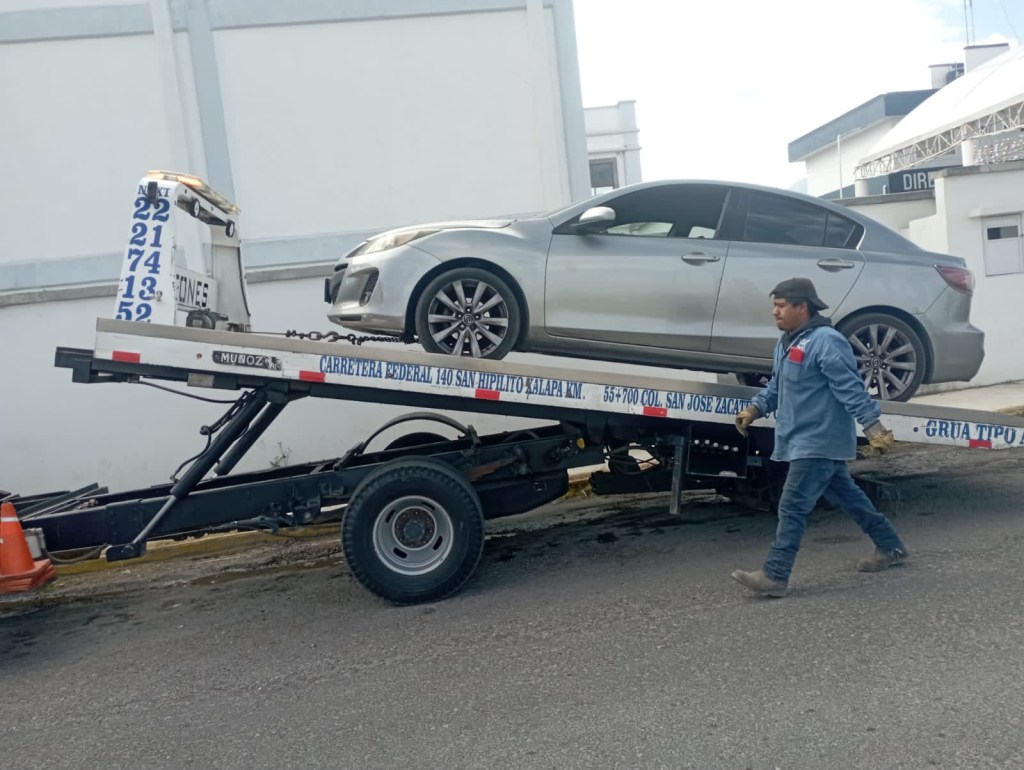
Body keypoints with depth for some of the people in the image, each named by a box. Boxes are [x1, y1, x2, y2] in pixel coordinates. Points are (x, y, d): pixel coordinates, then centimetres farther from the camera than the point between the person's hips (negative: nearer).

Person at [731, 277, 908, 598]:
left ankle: (774, 576, -7)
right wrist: (755, 409, 12)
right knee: (847, 496, 21)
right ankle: (890, 547, 36)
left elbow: (852, 389, -23)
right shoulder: (787, 342, 12)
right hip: (804, 440, 10)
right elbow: (776, 386, 21)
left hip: (819, 442, -10)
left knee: (792, 507, -11)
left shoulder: (826, 342, -19)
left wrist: (873, 426, -26)